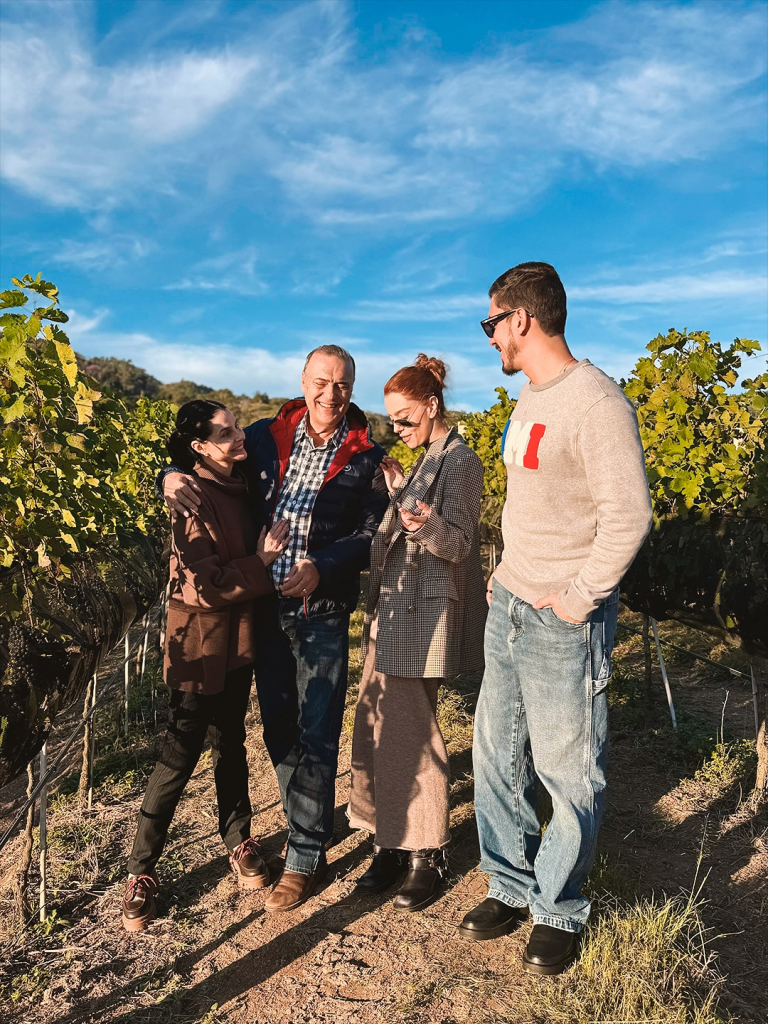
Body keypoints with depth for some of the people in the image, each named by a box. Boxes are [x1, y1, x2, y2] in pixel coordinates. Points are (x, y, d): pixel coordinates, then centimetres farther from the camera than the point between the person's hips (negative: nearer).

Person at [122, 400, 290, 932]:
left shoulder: (238, 488, 4)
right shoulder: (196, 499, -19)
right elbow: (206, 586, -23)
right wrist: (261, 562, -18)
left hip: (239, 638, 7)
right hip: (202, 643, -7)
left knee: (232, 743, 19)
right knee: (180, 754, 2)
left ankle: (239, 838, 36)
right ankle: (142, 869, 19)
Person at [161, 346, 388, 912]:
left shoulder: (367, 458, -3)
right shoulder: (266, 436, 4)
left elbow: (372, 537, -9)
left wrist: (321, 568, -25)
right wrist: (173, 477, -12)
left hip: (322, 614, -3)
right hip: (263, 606, 4)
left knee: (317, 735, 3)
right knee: (277, 727, 17)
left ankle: (305, 857, 20)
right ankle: (309, 820, 38)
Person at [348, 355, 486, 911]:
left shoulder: (461, 460, -9)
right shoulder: (429, 458, 18)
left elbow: (457, 545, -18)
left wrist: (426, 524, -35)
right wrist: (399, 488, 23)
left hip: (423, 614, -9)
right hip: (394, 611, 9)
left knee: (411, 732, -3)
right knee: (378, 727, 8)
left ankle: (429, 854, 14)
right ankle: (392, 840, 21)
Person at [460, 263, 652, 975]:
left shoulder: (596, 402, -16)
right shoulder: (528, 398, 11)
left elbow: (628, 518, -20)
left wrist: (579, 598, -15)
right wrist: (508, 574, 12)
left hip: (563, 621, -8)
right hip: (509, 607, 8)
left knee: (568, 773, 8)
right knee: (495, 757, 15)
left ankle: (558, 911, 28)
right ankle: (512, 887, 34)